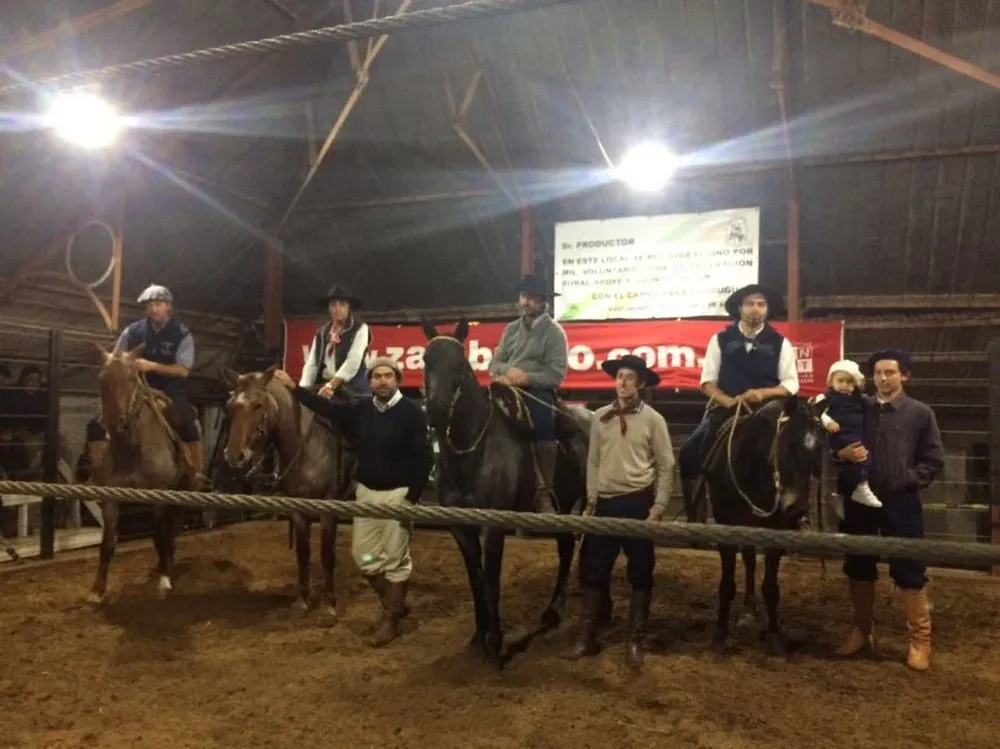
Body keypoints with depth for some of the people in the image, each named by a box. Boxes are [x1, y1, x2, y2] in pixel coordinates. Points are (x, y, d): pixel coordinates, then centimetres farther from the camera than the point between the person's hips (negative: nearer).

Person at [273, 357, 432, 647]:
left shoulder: (412, 413, -12)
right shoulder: (361, 408, 4)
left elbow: (422, 459, -14)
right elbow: (328, 409, 8)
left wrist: (412, 498, -19)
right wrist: (293, 388, 2)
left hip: (397, 494, -6)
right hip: (366, 492, 6)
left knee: (396, 558, 3)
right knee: (363, 556, 12)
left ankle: (390, 619, 17)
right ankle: (394, 603, 31)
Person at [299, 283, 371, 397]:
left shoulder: (360, 329, 0)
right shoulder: (321, 332, 14)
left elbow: (353, 362, -13)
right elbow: (311, 364, 8)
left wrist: (331, 386, -21)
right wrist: (303, 390, -7)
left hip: (352, 389, -4)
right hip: (324, 387, 4)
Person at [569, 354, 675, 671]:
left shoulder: (653, 419, -5)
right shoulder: (600, 417, 3)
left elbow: (666, 467, -4)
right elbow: (593, 462, 7)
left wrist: (658, 507, -10)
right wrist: (591, 502, 4)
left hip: (637, 503, -2)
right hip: (605, 502, 3)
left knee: (640, 573, 7)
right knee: (593, 570, 7)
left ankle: (634, 641, 20)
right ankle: (587, 637, 20)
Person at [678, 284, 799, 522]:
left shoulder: (780, 342, 6)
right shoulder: (721, 339, 6)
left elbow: (791, 384, 3)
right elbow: (708, 381, 3)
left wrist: (763, 393, -16)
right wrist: (729, 401, -15)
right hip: (725, 407, 0)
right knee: (690, 452, -18)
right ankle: (695, 514, -5)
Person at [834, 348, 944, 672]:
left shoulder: (920, 413, 0)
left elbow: (934, 460, 0)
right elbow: (835, 445, 11)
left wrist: (907, 481, -12)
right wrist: (841, 454, -11)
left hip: (900, 503, -3)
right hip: (860, 500, 3)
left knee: (909, 571, 2)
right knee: (858, 568, 12)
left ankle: (919, 639, 16)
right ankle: (861, 630, 27)